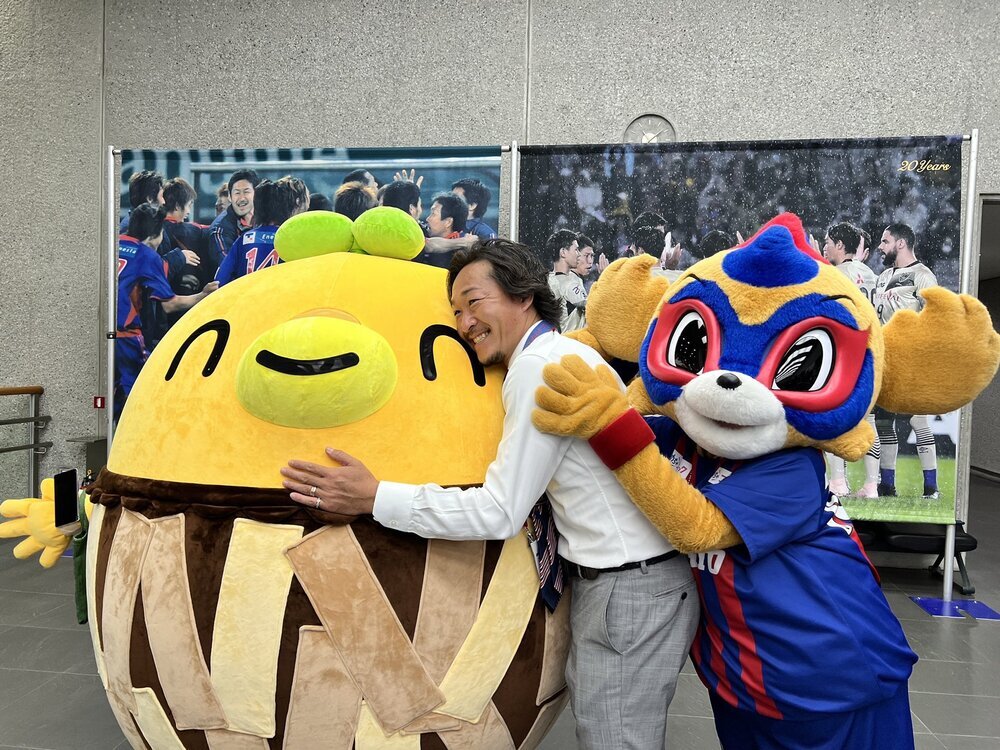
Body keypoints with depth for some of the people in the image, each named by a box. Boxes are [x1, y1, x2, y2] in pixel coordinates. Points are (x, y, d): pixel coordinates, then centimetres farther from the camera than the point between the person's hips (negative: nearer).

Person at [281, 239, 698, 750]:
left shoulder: (540, 364, -17)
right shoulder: (559, 355, 14)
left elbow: (500, 514, -18)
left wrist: (373, 498, -15)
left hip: (629, 591, -9)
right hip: (615, 580, 9)